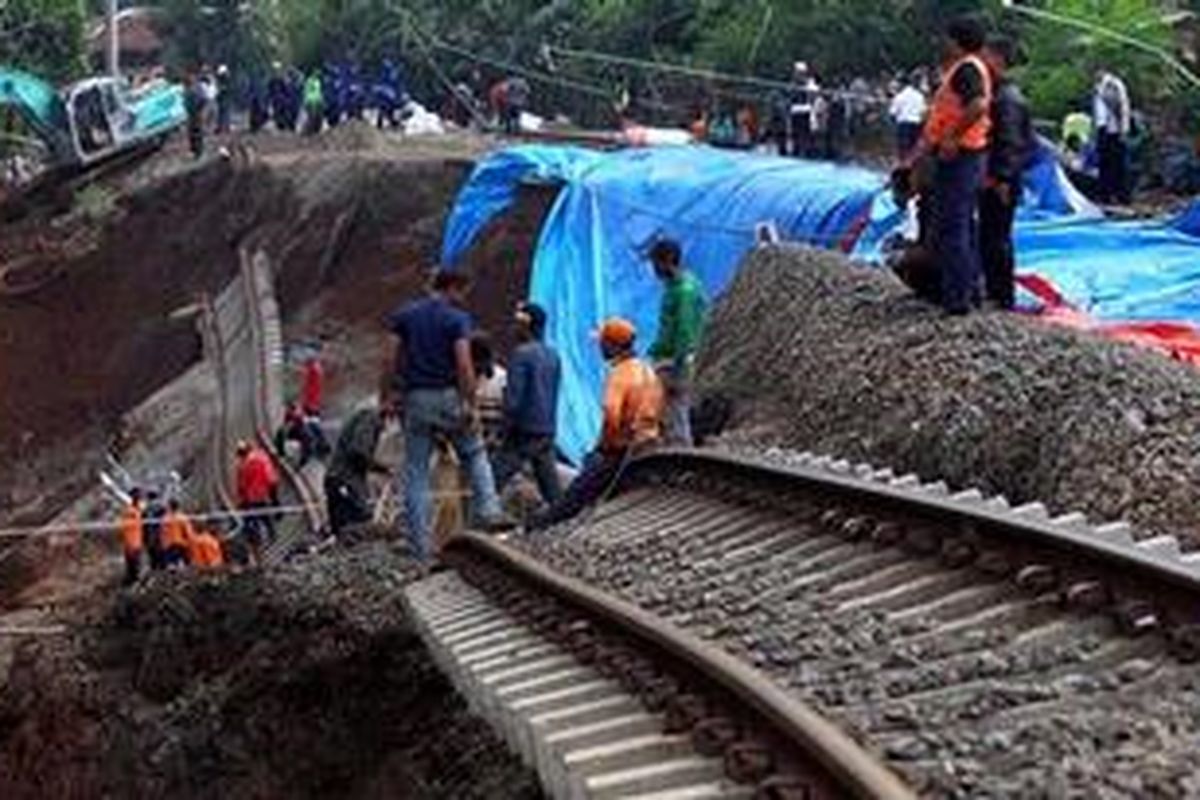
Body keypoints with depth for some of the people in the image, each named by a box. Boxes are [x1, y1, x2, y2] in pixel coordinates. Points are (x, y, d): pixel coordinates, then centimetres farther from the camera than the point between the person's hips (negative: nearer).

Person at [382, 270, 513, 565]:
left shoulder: (405, 316, 8)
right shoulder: (457, 319, -4)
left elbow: (392, 361, 2)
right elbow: (464, 365, -14)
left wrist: (386, 399, 6)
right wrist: (472, 405, -13)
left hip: (416, 399, 3)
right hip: (448, 397, -3)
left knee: (416, 473, 4)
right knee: (475, 455, 19)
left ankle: (420, 548, 3)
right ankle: (489, 513, 5)